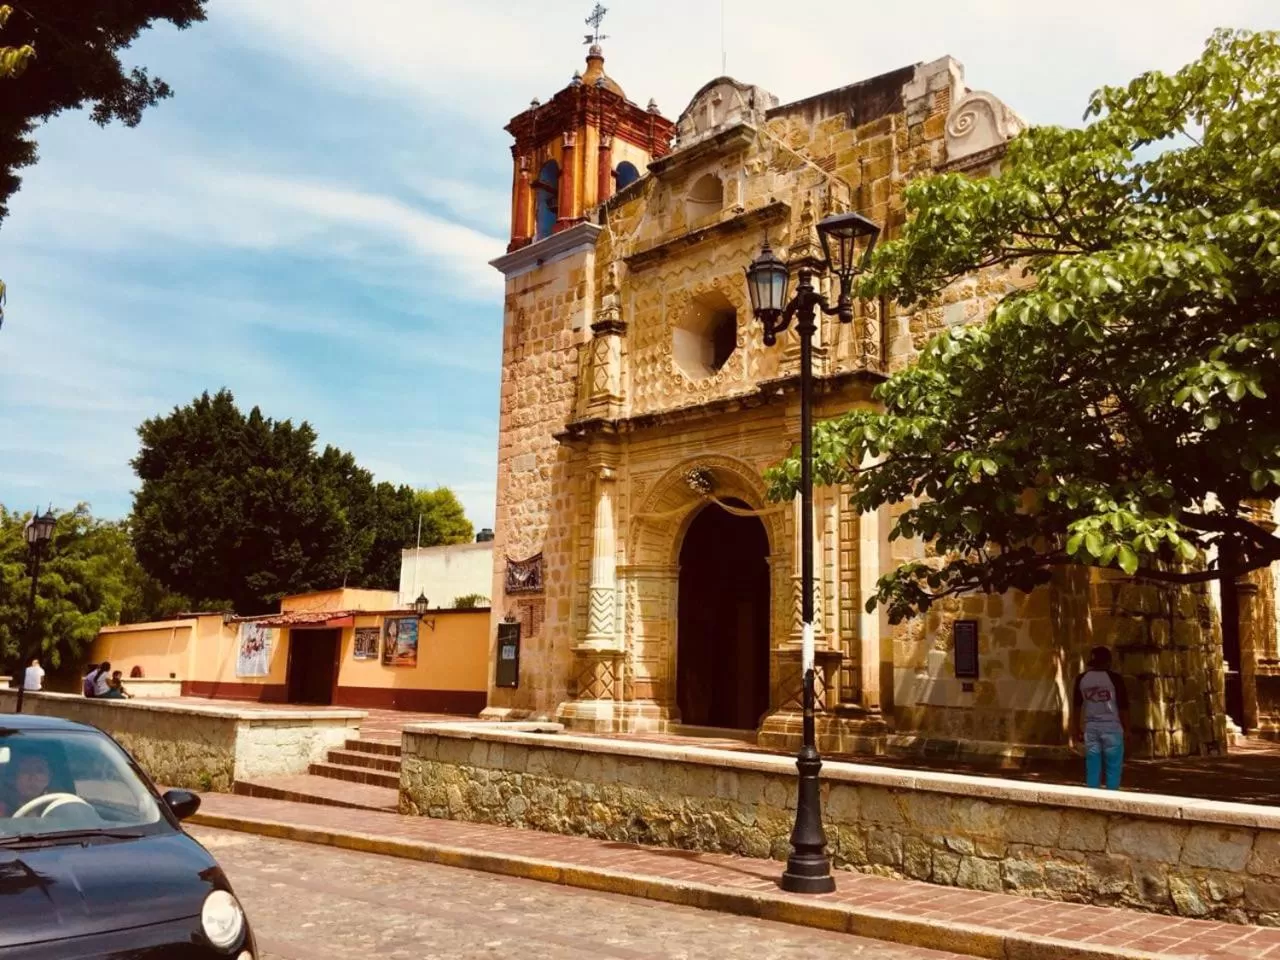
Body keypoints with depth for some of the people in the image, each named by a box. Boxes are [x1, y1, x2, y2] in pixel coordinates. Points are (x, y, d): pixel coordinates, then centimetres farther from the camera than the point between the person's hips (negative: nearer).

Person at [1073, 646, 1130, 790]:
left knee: (1092, 768, 7)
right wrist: (1127, 729, 2)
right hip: (1111, 727, -3)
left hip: (1090, 727, 3)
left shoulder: (1082, 679, 5)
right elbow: (1123, 706, -6)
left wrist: (1078, 728, 18)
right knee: (1113, 768, 4)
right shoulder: (1115, 678, -7)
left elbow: (1077, 705, 10)